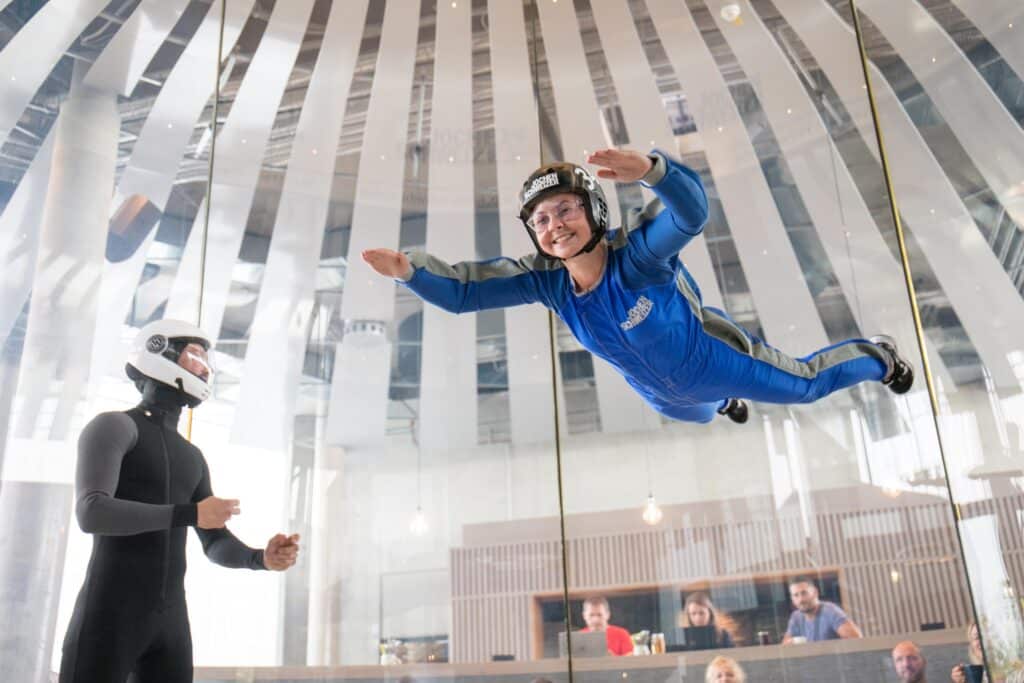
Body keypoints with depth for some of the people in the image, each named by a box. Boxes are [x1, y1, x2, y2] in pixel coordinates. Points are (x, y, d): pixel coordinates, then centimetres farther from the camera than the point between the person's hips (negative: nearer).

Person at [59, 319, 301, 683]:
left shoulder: (191, 457, 21)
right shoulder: (112, 426, -3)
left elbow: (217, 546, 17)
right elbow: (92, 513, -21)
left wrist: (264, 558, -5)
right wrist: (191, 514, -20)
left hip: (168, 619, 8)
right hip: (108, 613, -7)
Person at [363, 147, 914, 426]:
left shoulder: (637, 253, -40)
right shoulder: (546, 280, -26)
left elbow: (691, 212, -60)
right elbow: (463, 290, -27)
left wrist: (650, 169, -80)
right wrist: (408, 269, -45)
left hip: (706, 359, -5)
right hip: (661, 393, 5)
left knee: (805, 384, 18)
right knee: (701, 413, 40)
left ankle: (878, 355, 50)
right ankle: (725, 404, 79)